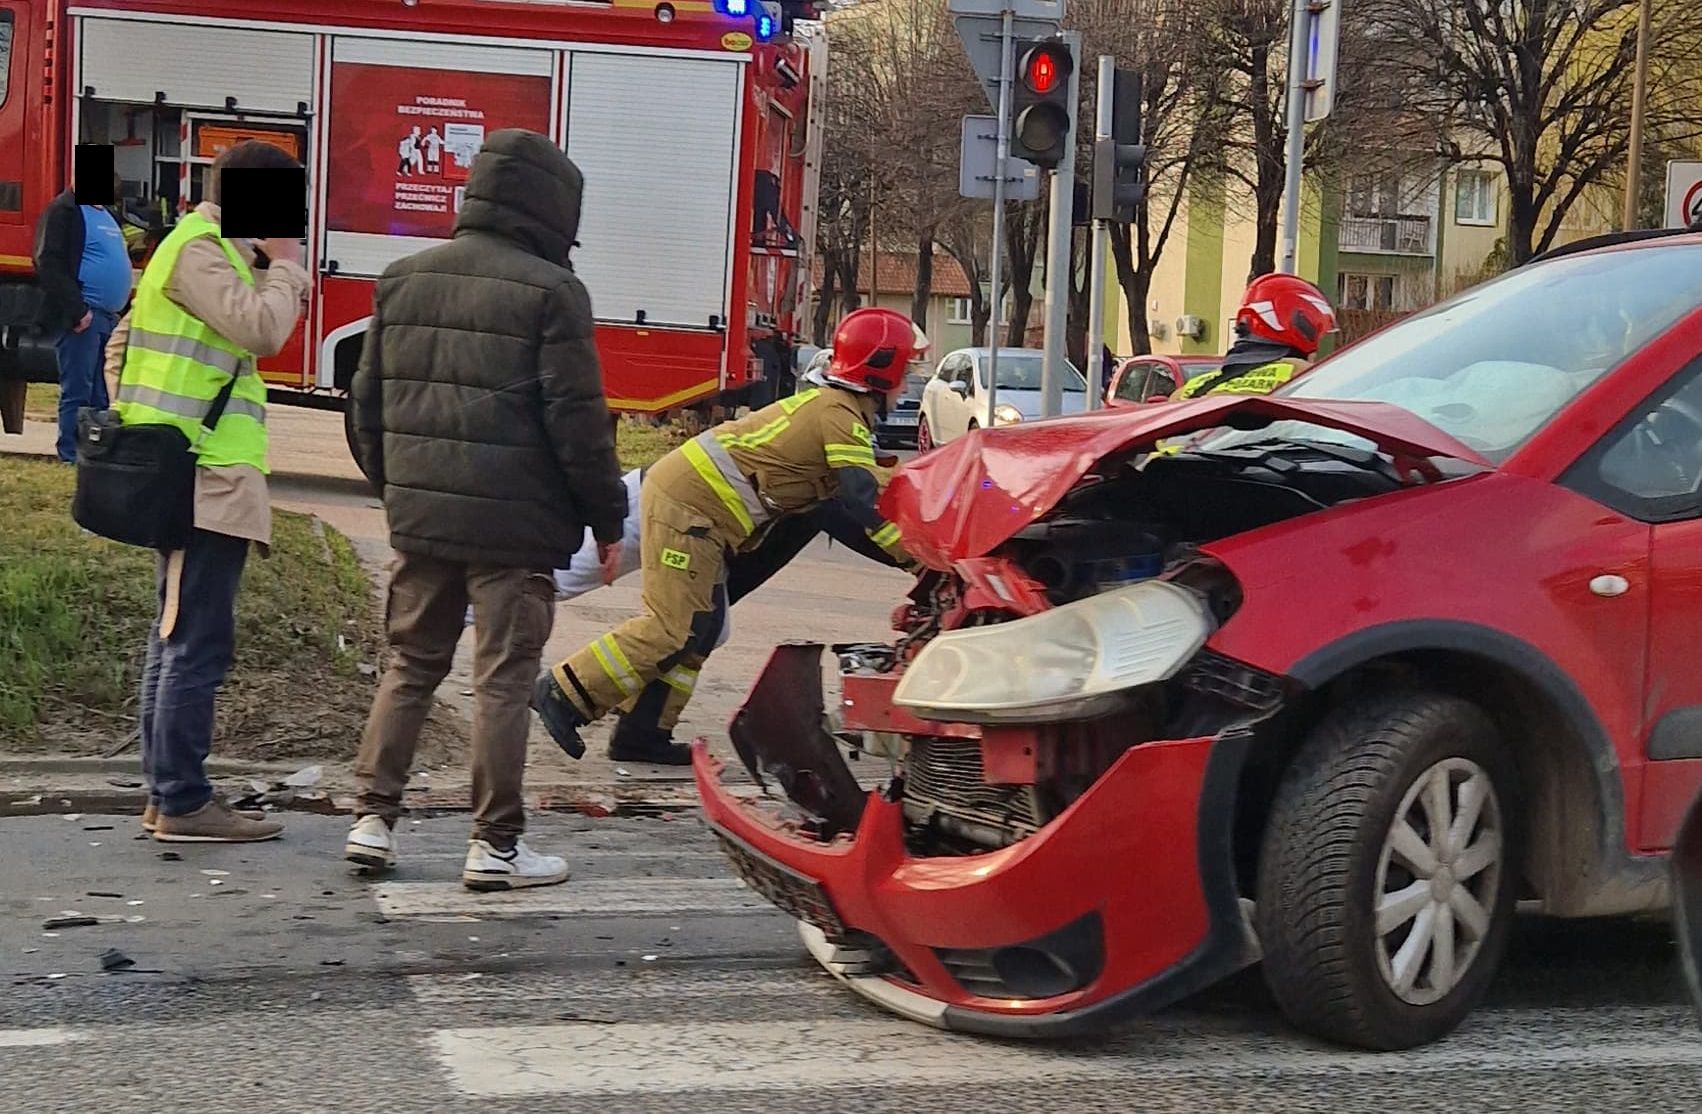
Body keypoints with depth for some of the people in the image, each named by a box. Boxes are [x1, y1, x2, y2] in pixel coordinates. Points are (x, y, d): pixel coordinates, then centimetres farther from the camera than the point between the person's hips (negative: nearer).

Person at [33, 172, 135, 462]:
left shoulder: (106, 214, 20)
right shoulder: (65, 210, -8)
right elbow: (50, 265, -16)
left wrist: (120, 310, 18)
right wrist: (77, 310, -21)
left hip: (109, 317, 9)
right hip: (83, 317, -9)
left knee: (102, 394, 10)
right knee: (77, 393, -5)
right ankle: (73, 458, -1)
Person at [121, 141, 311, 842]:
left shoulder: (209, 248, 20)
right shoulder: (198, 250, -12)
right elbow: (263, 330, -22)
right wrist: (285, 264, -9)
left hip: (194, 476, 11)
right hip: (208, 478, -11)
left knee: (177, 638, 13)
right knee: (198, 644, -8)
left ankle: (167, 795, 20)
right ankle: (183, 804, -5)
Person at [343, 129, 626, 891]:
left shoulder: (404, 279, 9)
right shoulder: (550, 292, -11)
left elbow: (368, 399, 14)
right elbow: (576, 419, -12)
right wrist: (607, 514, -2)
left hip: (420, 515, 6)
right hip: (513, 526, -6)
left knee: (410, 666, 16)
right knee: (503, 681, 1)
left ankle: (373, 820, 17)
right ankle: (495, 846, 6)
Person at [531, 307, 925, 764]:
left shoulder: (827, 403, 18)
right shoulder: (843, 416, -12)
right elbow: (865, 502, -19)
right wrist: (916, 556, -14)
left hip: (688, 493, 10)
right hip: (686, 505, -10)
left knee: (699, 626, 11)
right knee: (671, 629, -9)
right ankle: (564, 693, -4)